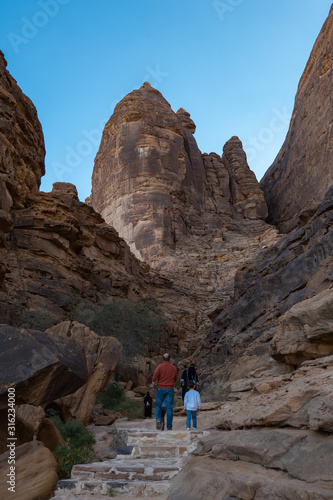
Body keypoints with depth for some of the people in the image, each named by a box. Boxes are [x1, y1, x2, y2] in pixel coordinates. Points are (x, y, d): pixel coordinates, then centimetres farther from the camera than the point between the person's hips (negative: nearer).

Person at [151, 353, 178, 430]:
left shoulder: (159, 367, -4)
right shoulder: (173, 368, 5)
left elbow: (155, 376, -14)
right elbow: (176, 379, 14)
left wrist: (154, 382, 4)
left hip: (161, 388, -1)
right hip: (170, 389, 1)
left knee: (158, 405, 14)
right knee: (169, 408, 4)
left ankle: (158, 419, -11)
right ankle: (169, 427, 3)